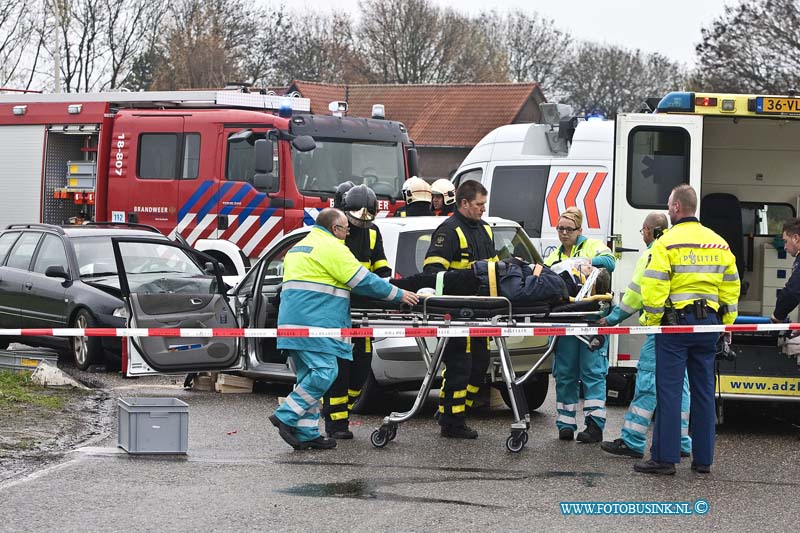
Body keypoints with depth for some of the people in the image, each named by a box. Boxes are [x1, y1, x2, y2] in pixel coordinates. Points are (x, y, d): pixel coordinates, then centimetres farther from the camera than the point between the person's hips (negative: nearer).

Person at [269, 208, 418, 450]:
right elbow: (364, 280, -8)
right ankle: (286, 417, -15)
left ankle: (306, 434, 8)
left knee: (309, 376, 11)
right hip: (314, 322, -10)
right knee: (324, 372, -13)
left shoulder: (299, 247, 24)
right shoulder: (331, 247, -7)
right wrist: (398, 295, 1)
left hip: (293, 322, 10)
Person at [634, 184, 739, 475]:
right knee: (704, 391, 9)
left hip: (676, 322, -5)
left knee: (669, 391, -3)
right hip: (708, 324, 6)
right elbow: (731, 287, 13)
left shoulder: (667, 243, -9)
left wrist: (650, 320, -4)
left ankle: (664, 458, -3)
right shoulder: (719, 244, 11)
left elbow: (654, 287, -14)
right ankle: (703, 459, 12)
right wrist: (726, 323, 19)